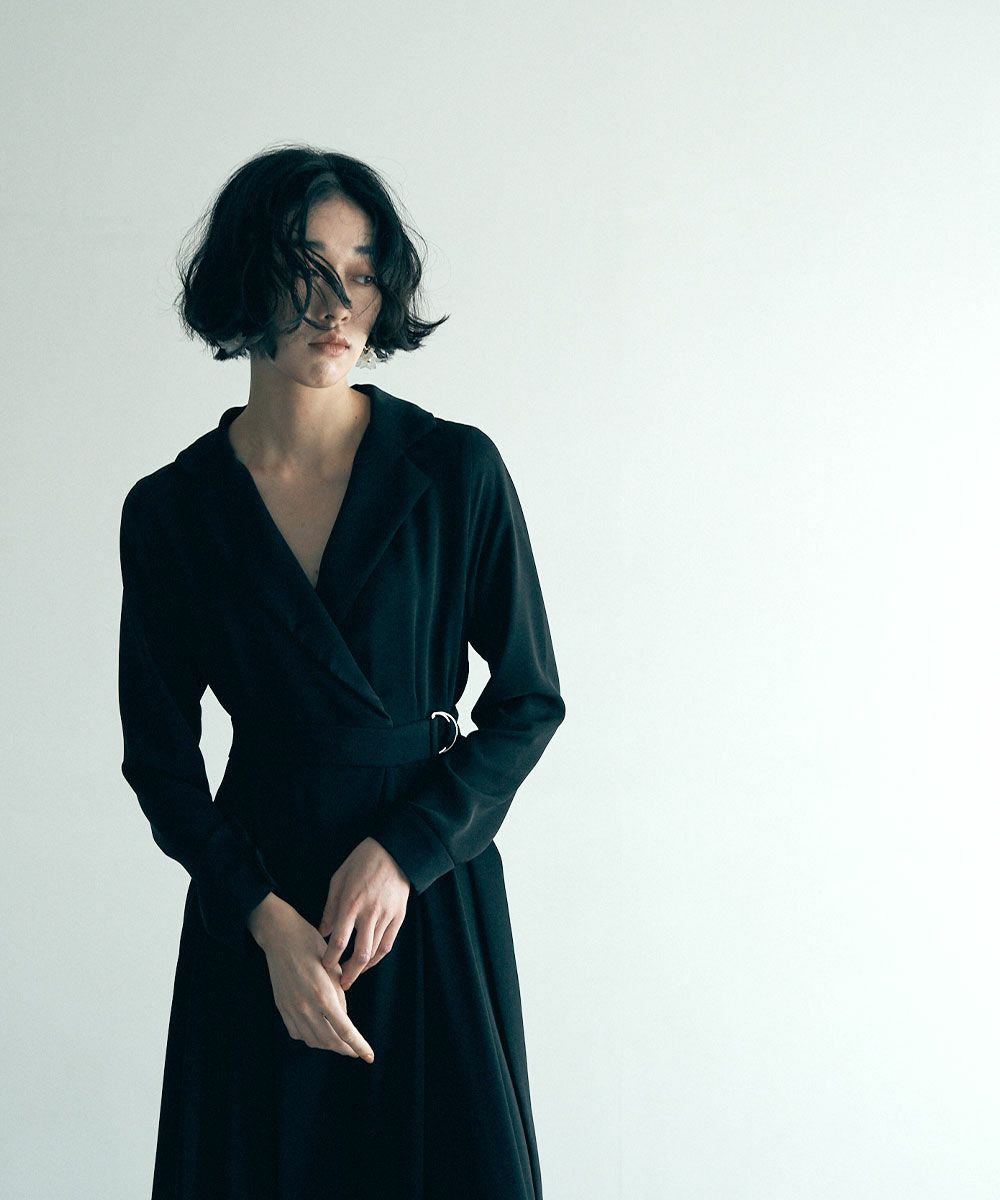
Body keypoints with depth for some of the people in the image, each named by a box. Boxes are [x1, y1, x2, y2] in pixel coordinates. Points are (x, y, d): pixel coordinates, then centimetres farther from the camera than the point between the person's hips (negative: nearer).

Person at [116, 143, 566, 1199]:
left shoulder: (456, 471, -7)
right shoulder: (171, 510, -3)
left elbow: (530, 699, -2)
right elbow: (158, 755, 0)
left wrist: (405, 851, -13)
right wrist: (267, 917, -11)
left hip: (434, 893, -1)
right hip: (252, 899, 1)